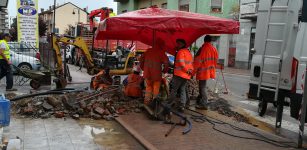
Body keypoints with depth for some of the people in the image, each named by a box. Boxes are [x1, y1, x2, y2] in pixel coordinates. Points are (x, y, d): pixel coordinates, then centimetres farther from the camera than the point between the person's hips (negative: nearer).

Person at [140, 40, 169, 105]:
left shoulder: (148, 51, 8)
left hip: (147, 73, 5)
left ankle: (147, 101, 20)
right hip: (156, 74, -4)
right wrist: (164, 71, -1)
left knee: (148, 87, 20)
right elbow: (166, 62, -16)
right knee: (156, 88, 8)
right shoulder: (161, 52, -7)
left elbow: (141, 60, 13)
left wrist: (143, 68, 23)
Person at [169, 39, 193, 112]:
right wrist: (190, 70, 4)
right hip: (187, 75, 8)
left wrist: (187, 70, -9)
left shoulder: (180, 52, -9)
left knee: (174, 89, 4)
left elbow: (181, 63, -17)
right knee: (183, 90, 10)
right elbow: (191, 63, 15)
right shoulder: (189, 52, 18)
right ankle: (182, 106, 5)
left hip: (179, 74, -7)